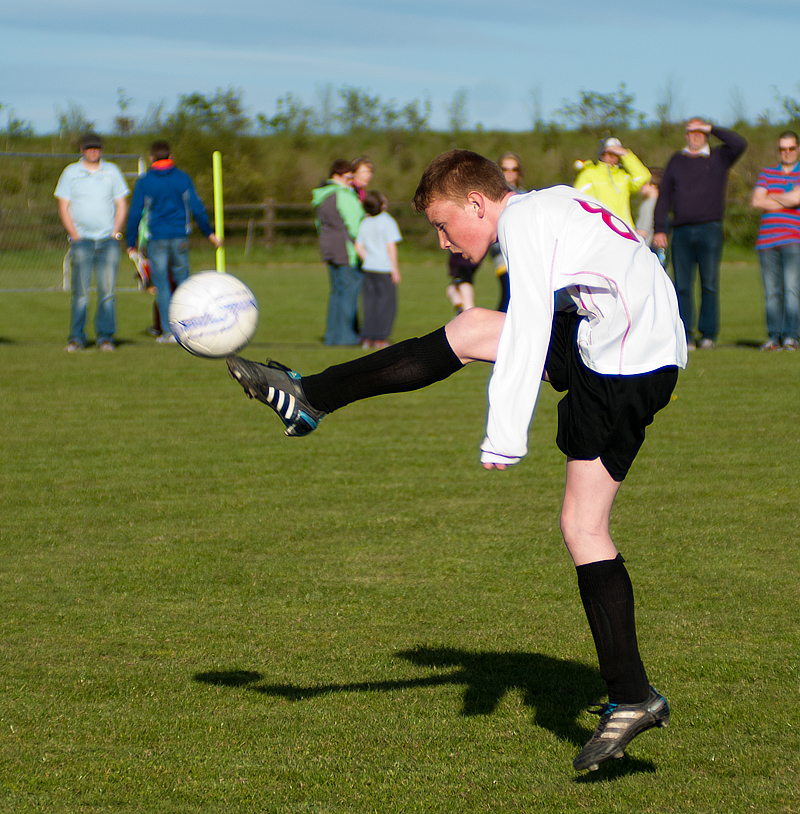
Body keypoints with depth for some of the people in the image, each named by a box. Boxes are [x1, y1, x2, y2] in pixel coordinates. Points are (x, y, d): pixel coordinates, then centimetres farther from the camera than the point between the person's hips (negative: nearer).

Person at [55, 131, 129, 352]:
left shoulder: (112, 172, 11)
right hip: (82, 240, -1)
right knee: (80, 292, -7)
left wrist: (115, 233, 0)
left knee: (107, 291, -3)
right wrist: (75, 235, -5)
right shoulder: (70, 172, 7)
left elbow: (121, 205, 13)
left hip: (108, 241, 1)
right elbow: (63, 207, 5)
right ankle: (76, 338, -3)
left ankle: (105, 337, 4)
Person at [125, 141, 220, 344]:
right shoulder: (182, 178, 3)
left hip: (156, 238, -2)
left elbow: (135, 214, -1)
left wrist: (131, 243, 5)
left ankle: (169, 331, -1)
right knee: (182, 280, 13)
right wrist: (209, 233, 13)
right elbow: (197, 208, 4)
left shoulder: (144, 182, -2)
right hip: (180, 236, 2)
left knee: (162, 285, 3)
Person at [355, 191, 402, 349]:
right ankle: (380, 338, -1)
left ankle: (367, 338, 7)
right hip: (384, 269, -6)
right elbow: (391, 247, -13)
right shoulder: (388, 221, -9)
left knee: (370, 303, 10)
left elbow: (358, 246, 7)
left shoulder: (364, 223, 8)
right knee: (386, 304, 2)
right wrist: (395, 269, -9)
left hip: (368, 269, 6)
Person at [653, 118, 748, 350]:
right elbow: (664, 196, 14)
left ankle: (708, 334, 3)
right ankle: (685, 337, 1)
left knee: (709, 285, -2)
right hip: (681, 232, 2)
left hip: (710, 229, -2)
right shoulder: (676, 161, 16)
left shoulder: (719, 158, 9)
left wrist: (712, 129, -2)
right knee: (682, 286, -1)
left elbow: (739, 144, -10)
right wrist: (659, 229, 5)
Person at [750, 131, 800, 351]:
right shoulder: (767, 173, 19)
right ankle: (774, 336, 2)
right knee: (772, 292, 0)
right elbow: (756, 201, 4)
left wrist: (771, 196, 5)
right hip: (767, 240, 3)